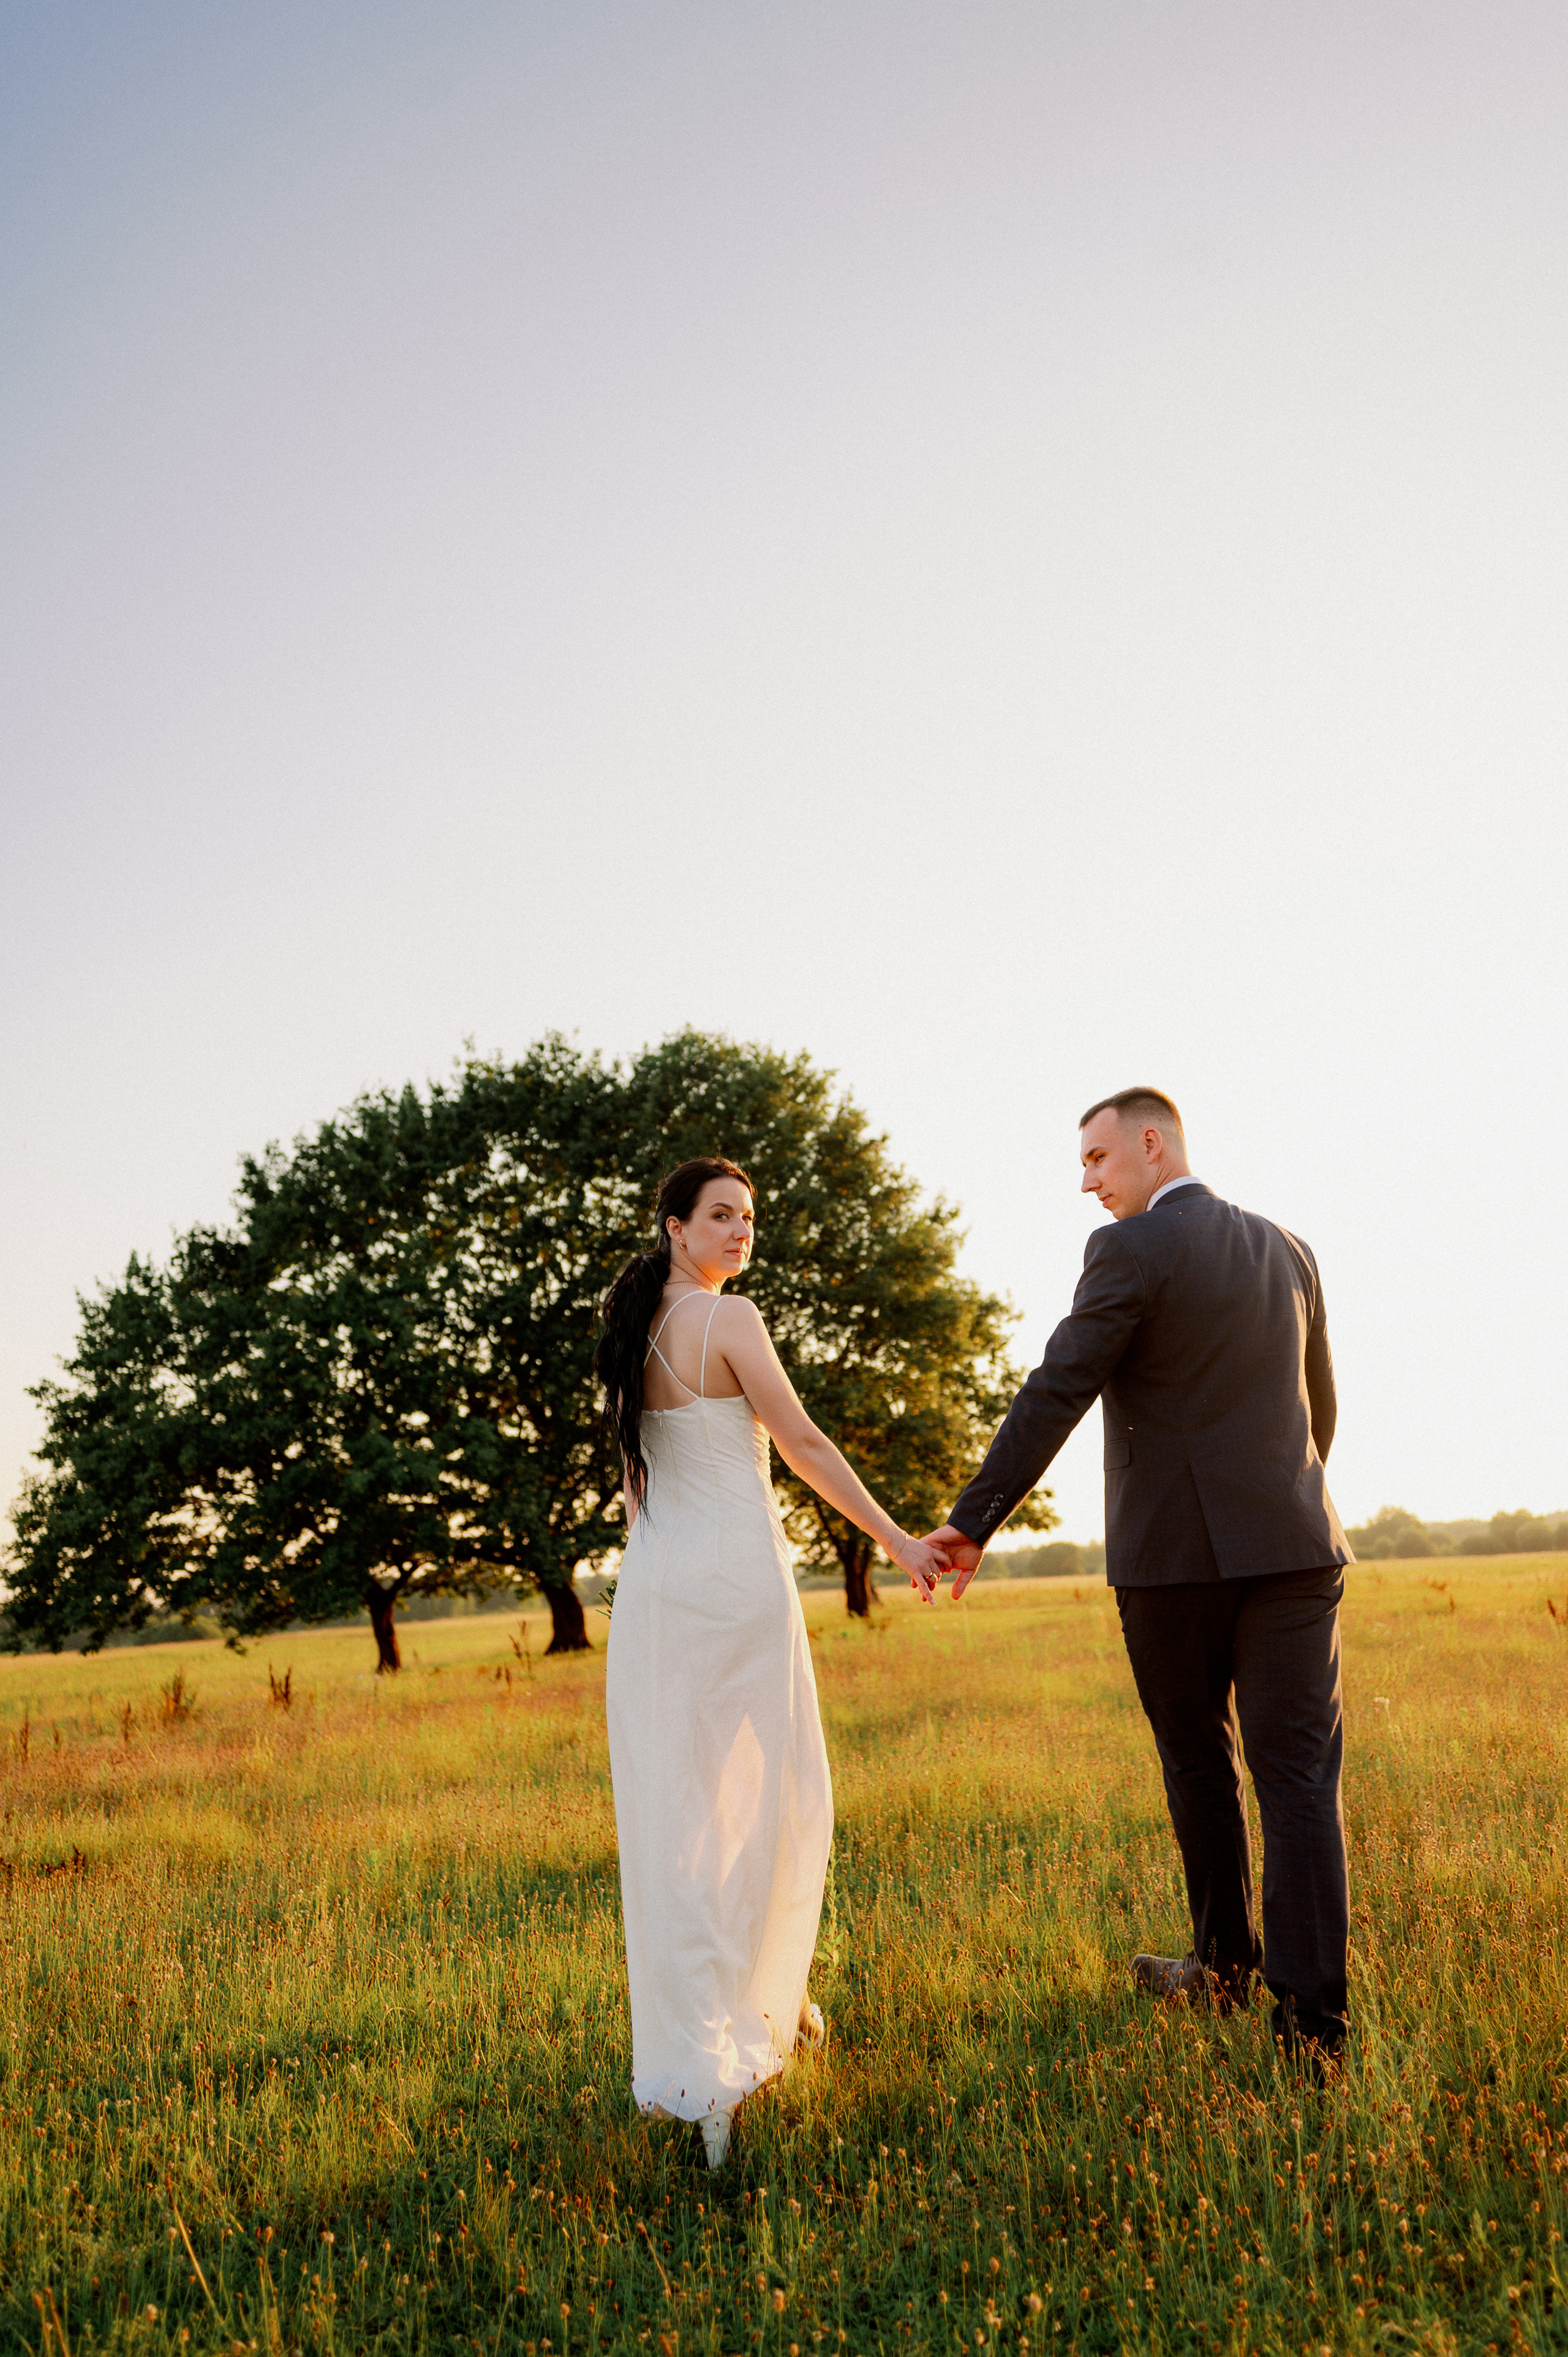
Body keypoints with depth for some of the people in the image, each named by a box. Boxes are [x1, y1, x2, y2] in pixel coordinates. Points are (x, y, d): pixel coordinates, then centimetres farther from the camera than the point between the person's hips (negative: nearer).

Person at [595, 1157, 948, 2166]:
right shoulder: (730, 1320, -9)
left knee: (672, 1810, 5)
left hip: (651, 1584, 7)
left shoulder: (633, 1331, 13)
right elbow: (805, 1446, -10)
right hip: (736, 1573, -6)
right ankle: (766, 1999, 22)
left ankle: (696, 2052, 9)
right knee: (774, 1796, 10)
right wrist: (899, 1540, -5)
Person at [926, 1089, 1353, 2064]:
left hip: (1172, 1553, -4)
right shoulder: (1286, 1249, 11)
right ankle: (1312, 2011, -1)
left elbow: (1055, 1396, -15)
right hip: (1293, 1543, 4)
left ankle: (1226, 1964, 28)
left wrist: (974, 1523, -14)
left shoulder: (1132, 1250, -8)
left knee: (1199, 1762, 14)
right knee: (1300, 1775, 2)